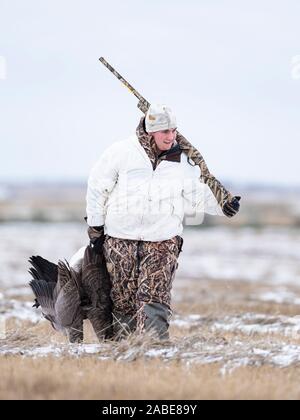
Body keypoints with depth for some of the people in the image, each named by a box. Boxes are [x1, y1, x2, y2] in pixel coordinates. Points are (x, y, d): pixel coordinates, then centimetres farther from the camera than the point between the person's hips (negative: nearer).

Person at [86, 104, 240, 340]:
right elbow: (98, 187, 5)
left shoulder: (181, 160, 3)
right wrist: (95, 225, 9)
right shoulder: (122, 152, -5)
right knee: (123, 295, 5)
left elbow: (196, 194, 14)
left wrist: (221, 205, -3)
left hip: (163, 240, 1)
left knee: (155, 295, -12)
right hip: (120, 238, -1)